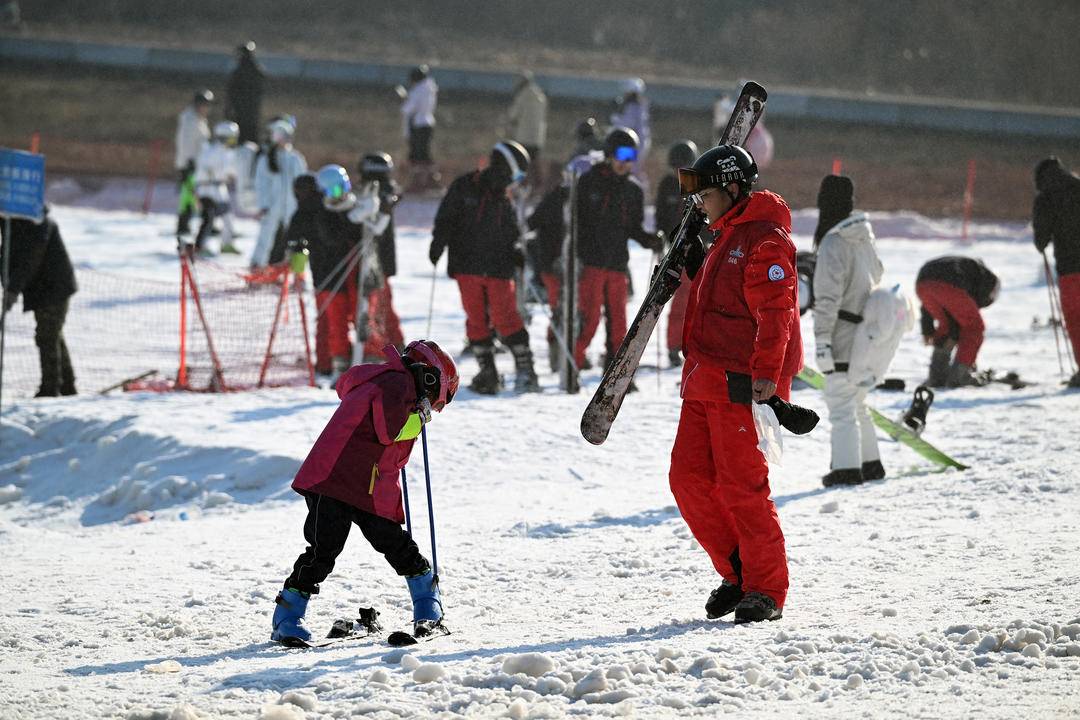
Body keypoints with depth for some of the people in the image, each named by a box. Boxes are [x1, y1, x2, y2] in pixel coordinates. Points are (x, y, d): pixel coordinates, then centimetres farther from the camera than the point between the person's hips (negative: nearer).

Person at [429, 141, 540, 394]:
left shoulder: (505, 200, 12)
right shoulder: (464, 188, 2)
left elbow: (512, 233, 19)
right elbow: (446, 219, 2)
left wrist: (516, 253, 0)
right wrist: (439, 243, -12)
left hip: (498, 269, 1)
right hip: (468, 268, -1)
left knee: (505, 318, -7)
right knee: (477, 320, 1)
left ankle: (525, 370, -4)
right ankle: (488, 371, 9)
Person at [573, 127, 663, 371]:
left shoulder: (633, 191, 13)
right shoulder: (589, 182, -1)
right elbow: (573, 221, -2)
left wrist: (649, 240, -3)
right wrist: (575, 254, -13)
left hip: (617, 265, 4)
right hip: (590, 263, -4)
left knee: (618, 322, 5)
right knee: (589, 319, -10)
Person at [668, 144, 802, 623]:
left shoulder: (765, 241, -10)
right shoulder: (727, 238, 22)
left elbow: (775, 311, -20)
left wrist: (765, 373, -27)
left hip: (741, 385, -10)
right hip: (705, 382, 10)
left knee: (741, 485, -8)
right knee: (689, 477, 5)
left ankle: (767, 591, -1)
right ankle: (738, 571, 15)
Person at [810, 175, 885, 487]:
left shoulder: (833, 245, -18)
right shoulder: (864, 238, 8)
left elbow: (828, 298, -20)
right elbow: (878, 275, 18)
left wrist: (821, 339, -18)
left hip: (843, 338, -8)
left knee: (841, 405, -4)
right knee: (858, 404, 19)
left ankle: (846, 467, -6)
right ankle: (870, 463, 25)